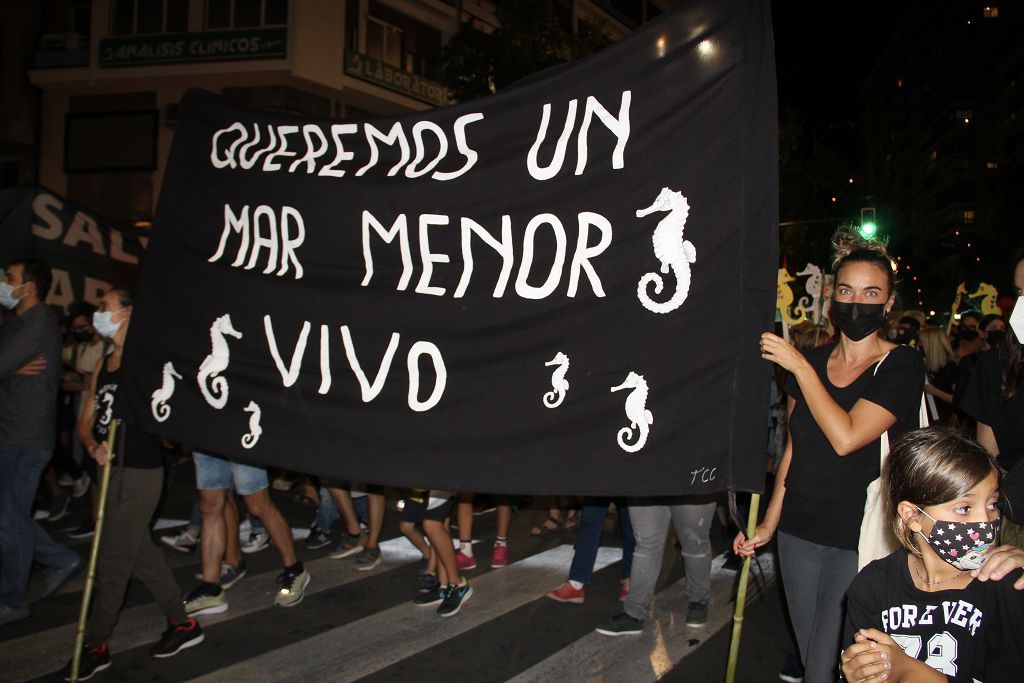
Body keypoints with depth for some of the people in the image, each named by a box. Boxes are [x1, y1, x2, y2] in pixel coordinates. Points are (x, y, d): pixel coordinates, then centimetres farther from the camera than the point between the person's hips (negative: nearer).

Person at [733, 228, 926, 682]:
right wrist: (768, 524, 13)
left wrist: (799, 366, -16)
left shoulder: (902, 365, -8)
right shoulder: (810, 362, 7)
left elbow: (845, 437, -21)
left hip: (859, 539, -5)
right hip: (799, 531, 5)